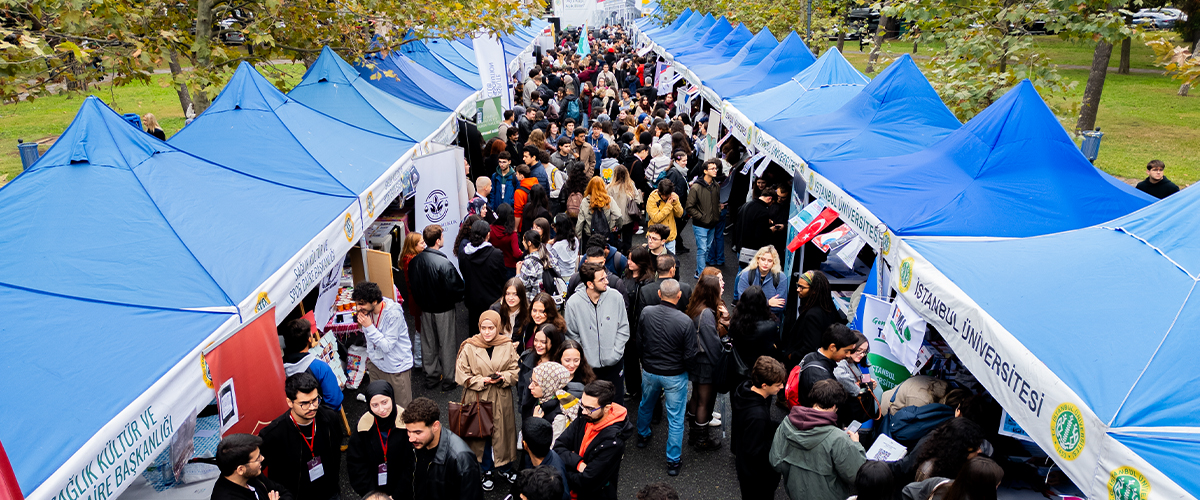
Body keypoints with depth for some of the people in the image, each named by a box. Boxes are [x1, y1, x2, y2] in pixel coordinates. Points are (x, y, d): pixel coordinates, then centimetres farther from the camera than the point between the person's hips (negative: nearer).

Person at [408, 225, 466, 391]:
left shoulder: (415, 260, -7)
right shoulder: (444, 263, -27)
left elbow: (413, 284, 5)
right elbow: (454, 288, -22)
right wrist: (457, 298, -1)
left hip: (425, 308, 6)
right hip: (443, 310, -6)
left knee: (428, 343, 18)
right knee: (446, 344, 9)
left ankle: (431, 377, 31)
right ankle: (448, 379, 20)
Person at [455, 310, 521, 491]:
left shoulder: (507, 346, -2)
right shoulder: (469, 347, -7)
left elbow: (515, 371, 3)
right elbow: (461, 375, -5)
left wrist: (503, 377, -17)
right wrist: (482, 381, -16)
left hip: (501, 399, 1)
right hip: (478, 399, -1)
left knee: (503, 431, 10)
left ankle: (504, 466, 33)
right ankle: (486, 471, 27)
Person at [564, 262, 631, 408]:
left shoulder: (615, 297, -9)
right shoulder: (573, 303, -13)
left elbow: (623, 329, -1)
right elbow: (572, 336, -2)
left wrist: (615, 354, -7)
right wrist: (582, 358, -7)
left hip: (613, 364, 1)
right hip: (587, 366, -1)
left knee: (617, 404, 15)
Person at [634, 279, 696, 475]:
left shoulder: (646, 312, -16)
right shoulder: (686, 321, -26)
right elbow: (689, 355, -17)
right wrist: (680, 366, 4)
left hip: (649, 371, 4)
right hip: (675, 375, -4)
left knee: (646, 405, 30)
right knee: (675, 419, 11)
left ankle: (643, 434, 54)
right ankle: (673, 461, 21)